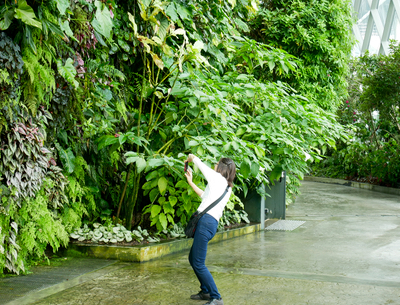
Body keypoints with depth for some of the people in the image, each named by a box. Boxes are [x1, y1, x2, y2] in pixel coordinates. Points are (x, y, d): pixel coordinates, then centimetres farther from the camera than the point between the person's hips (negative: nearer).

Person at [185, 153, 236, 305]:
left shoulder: (217, 177, -3)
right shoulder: (227, 187, 21)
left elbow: (199, 163, 6)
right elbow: (204, 195, 36)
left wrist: (191, 157, 28)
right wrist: (191, 182, 44)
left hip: (206, 220, -10)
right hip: (211, 223, 10)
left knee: (198, 264, -10)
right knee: (193, 258, 21)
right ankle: (205, 291, 29)